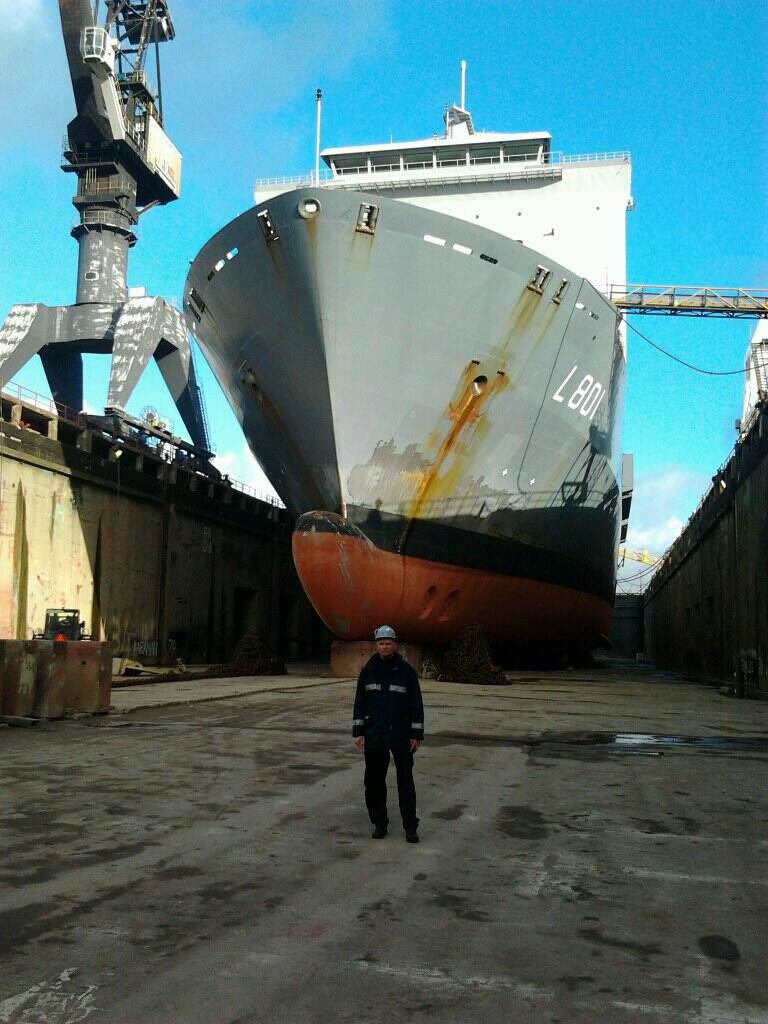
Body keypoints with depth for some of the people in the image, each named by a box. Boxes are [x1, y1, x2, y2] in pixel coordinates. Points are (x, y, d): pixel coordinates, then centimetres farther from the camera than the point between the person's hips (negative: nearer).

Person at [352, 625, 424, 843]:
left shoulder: (406, 671, -3)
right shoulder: (368, 671, 4)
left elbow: (416, 704, -1)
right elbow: (360, 702, 7)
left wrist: (416, 735, -5)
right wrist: (358, 732, 2)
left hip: (401, 736, -2)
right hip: (374, 736, 2)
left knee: (405, 781, 1)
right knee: (374, 780, 7)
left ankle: (410, 826, 9)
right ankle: (379, 823, 20)